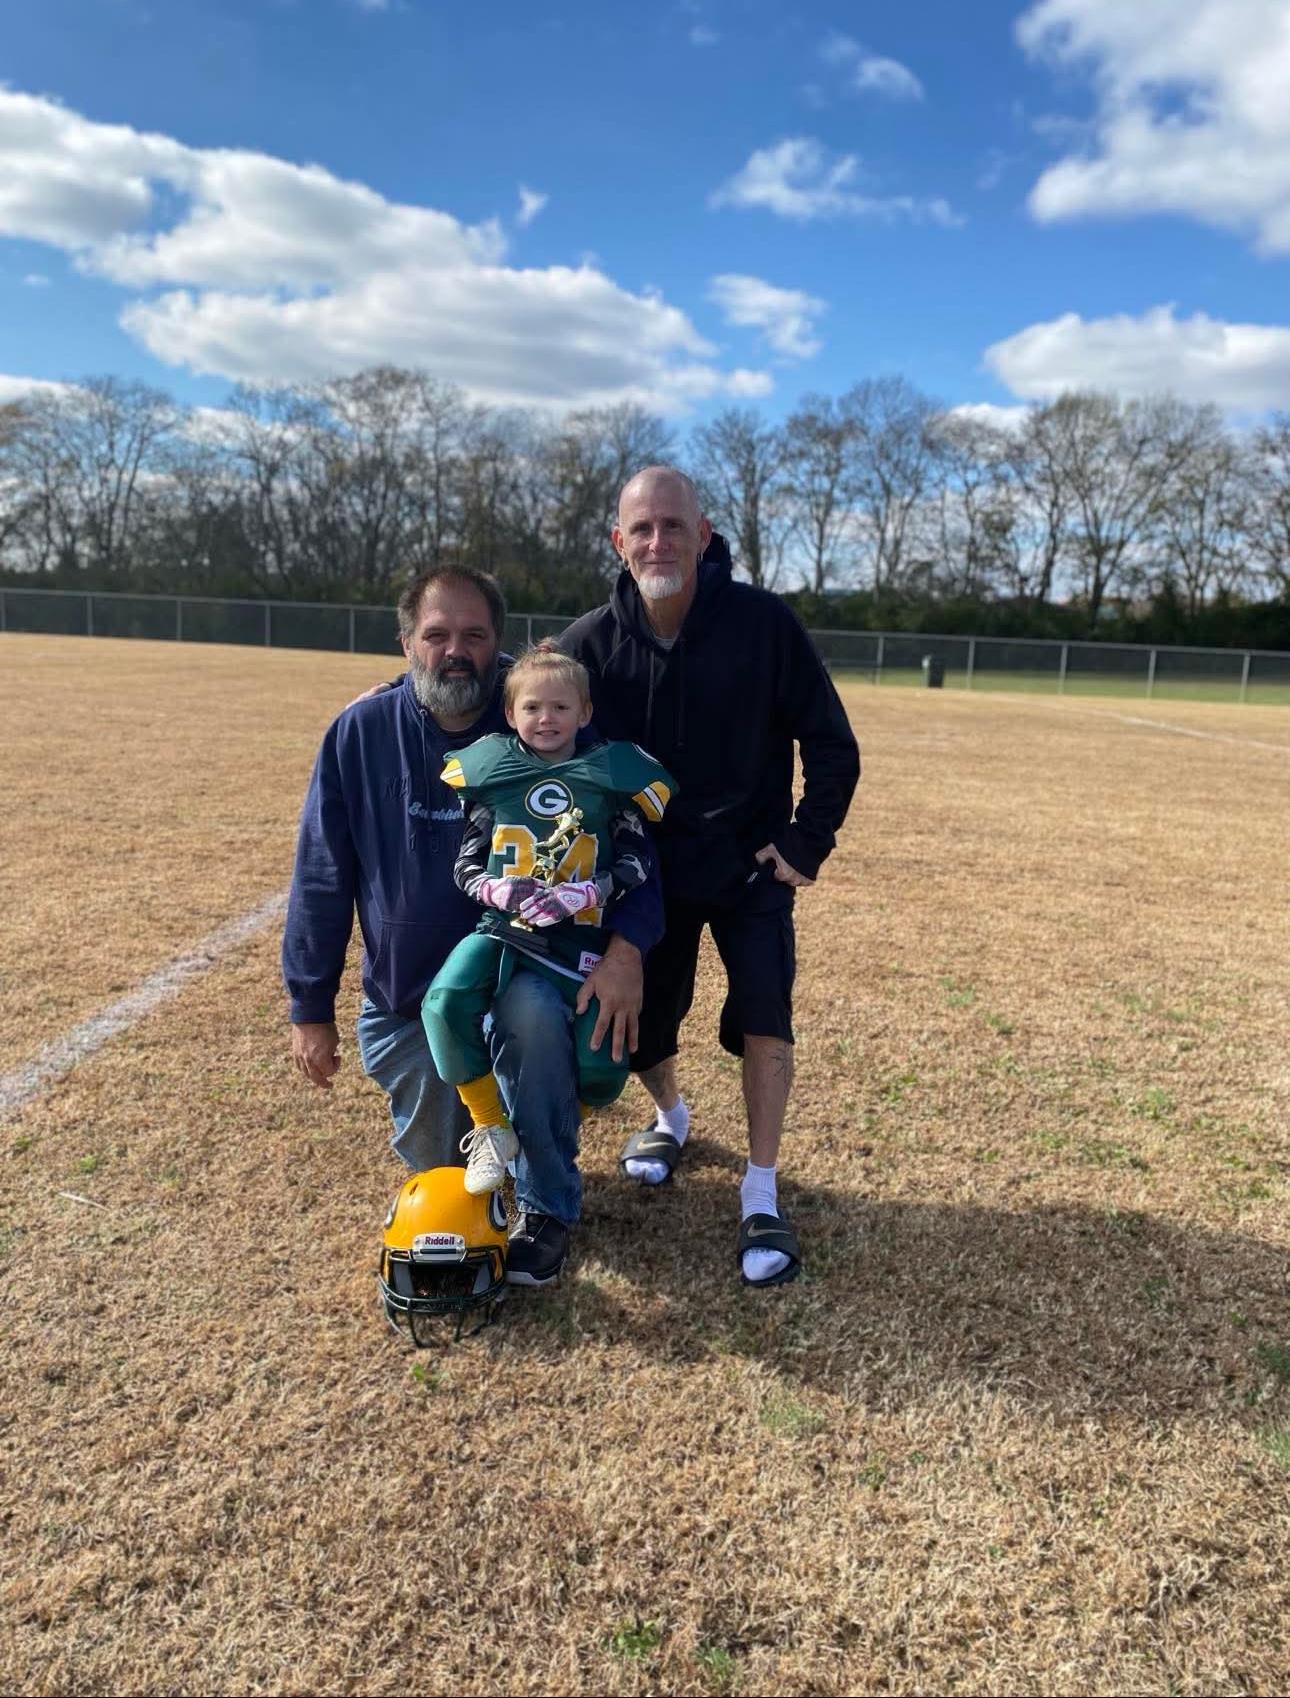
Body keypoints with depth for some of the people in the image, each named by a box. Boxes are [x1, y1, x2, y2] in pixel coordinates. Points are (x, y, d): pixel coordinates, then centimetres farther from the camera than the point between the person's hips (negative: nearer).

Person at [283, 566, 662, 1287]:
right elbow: (321, 877, -2)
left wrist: (627, 946, -26)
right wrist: (312, 1010, 0)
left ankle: (548, 1206, -13)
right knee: (436, 1158, 4)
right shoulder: (362, 732, -9)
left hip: (516, 967, -2)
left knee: (535, 1013, -35)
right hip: (404, 996, 2)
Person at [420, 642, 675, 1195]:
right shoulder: (488, 769, 5)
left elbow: (631, 868, 1)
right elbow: (465, 865, 8)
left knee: (602, 1067, -5)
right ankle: (491, 1126, -5)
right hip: (501, 927, 1)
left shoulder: (611, 776, 2)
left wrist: (579, 894, -17)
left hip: (579, 939, 0)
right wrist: (498, 890, -13)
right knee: (446, 1003, -28)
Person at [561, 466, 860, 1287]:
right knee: (638, 1024, 8)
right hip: (646, 868, 2)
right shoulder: (591, 642, -10)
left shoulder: (764, 622, -16)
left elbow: (832, 746, -8)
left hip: (748, 863, -2)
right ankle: (671, 1117, 41)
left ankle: (762, 1196, 2)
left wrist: (807, 844, -11)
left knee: (765, 1011, -14)